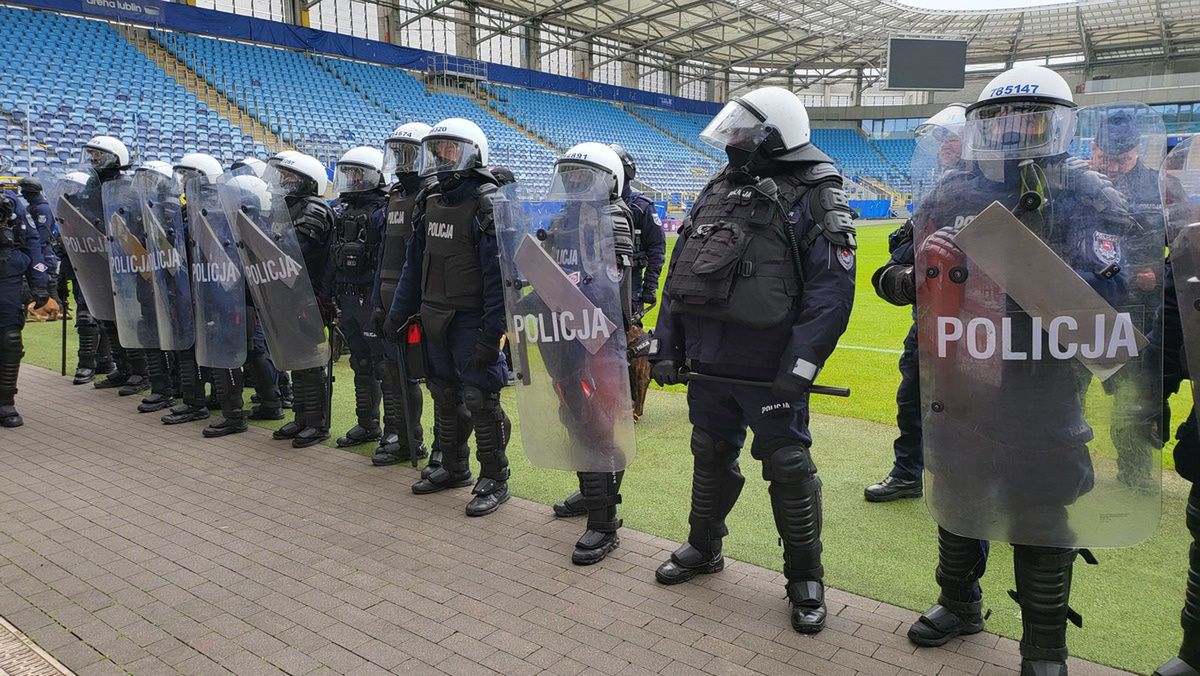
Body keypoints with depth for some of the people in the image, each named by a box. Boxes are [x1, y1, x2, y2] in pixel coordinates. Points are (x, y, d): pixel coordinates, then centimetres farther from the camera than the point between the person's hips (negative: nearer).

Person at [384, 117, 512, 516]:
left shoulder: (488, 204, -13)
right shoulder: (430, 200, 11)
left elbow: (499, 274, -18)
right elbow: (415, 263, 16)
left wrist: (492, 333, -22)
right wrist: (398, 312, 15)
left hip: (472, 320, -8)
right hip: (435, 319, 8)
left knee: (480, 400, -3)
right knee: (444, 395, 16)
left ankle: (494, 480, 11)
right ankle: (453, 468, 33)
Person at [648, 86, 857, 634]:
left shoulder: (813, 202, -9)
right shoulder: (715, 193, 11)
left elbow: (831, 293, -16)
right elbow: (678, 275, 12)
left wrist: (799, 367, -22)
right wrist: (666, 347, 8)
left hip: (768, 371, -6)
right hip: (707, 362, 6)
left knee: (788, 469, 5)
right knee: (711, 457, 20)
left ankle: (805, 579, 23)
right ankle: (703, 548, 40)